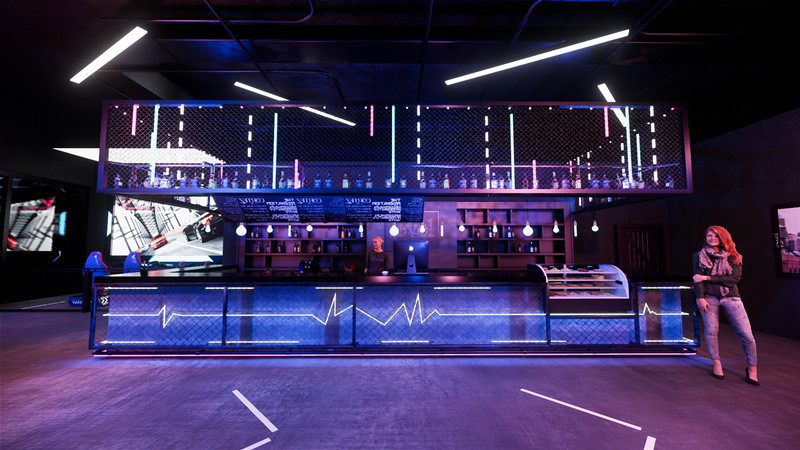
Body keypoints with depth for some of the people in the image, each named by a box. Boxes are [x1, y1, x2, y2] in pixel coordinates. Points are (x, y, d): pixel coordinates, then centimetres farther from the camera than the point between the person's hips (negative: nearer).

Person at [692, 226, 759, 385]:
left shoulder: (733, 257, 8)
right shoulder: (698, 256, 7)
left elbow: (734, 279, -3)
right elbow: (697, 279, -1)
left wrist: (708, 278, -10)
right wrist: (700, 297, -11)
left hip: (731, 297, 1)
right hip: (709, 297, -1)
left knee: (746, 334, -3)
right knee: (711, 331, -2)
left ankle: (752, 368, 16)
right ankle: (716, 363, 16)